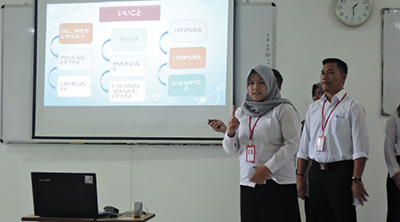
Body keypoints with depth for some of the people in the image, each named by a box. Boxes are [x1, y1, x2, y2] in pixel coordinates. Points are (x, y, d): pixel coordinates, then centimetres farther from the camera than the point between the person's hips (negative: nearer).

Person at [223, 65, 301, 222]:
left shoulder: (284, 109, -1)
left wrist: (269, 167, -16)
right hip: (248, 183, 4)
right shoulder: (241, 112, 14)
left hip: (279, 183, -4)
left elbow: (292, 144, -8)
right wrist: (230, 133, -6)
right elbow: (230, 150, 15)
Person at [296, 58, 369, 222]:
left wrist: (356, 180, -16)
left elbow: (360, 148, -9)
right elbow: (304, 146, 15)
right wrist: (300, 176, 10)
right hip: (316, 172, 5)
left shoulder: (352, 106, -3)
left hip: (341, 171, -5)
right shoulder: (314, 107, 14)